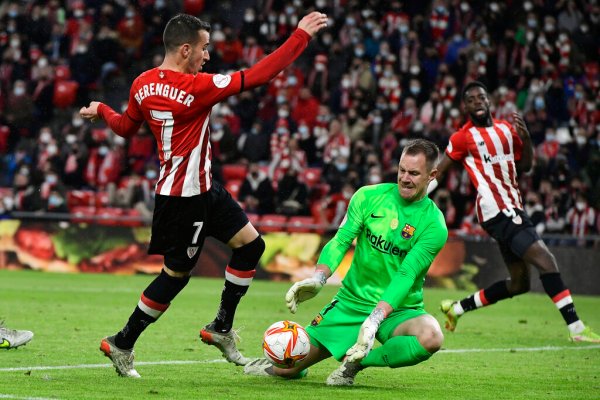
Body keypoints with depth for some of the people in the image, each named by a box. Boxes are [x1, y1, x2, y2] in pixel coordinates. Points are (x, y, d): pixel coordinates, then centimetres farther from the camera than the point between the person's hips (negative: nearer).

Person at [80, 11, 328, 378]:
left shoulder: (143, 85, 1)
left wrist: (100, 111, 40)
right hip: (187, 196, -9)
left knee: (251, 244, 13)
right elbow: (259, 75, -24)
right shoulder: (196, 88, -23)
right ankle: (121, 346, 12)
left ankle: (221, 329, 20)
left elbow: (126, 128, 18)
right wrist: (301, 35, -18)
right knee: (176, 274, 2)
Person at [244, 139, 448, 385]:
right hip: (351, 303, 2)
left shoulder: (434, 225, -12)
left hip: (398, 310, -2)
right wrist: (318, 278, -25)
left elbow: (405, 275, -21)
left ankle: (356, 362, -13)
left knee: (431, 337, -36)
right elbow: (341, 241, -5)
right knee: (286, 368, -4)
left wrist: (374, 320, -33)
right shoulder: (368, 197, -2)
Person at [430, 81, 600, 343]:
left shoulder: (506, 129, 15)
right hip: (496, 211, -8)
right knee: (545, 260, -20)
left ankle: (457, 308, 26)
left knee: (519, 283, 13)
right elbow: (438, 173, 2)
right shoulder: (462, 138, -3)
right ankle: (575, 327, -23)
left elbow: (525, 166, 19)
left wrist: (525, 137, 1)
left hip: (513, 210, 8)